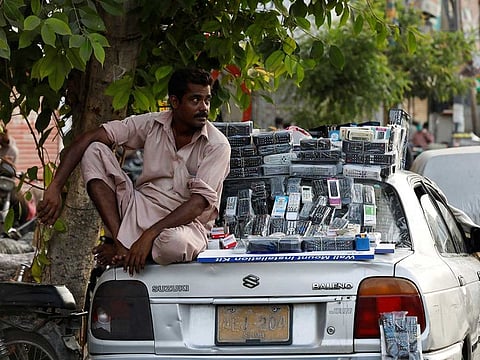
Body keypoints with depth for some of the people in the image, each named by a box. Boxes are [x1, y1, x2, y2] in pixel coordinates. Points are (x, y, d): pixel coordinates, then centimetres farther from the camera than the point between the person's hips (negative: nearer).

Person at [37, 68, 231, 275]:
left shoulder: (217, 145, -11)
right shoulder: (151, 124, -2)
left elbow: (200, 202, -21)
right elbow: (90, 138, -6)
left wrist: (150, 234, -32)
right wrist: (55, 188, -18)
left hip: (186, 223, -4)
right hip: (141, 209, 4)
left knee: (173, 243, -43)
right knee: (95, 151, -11)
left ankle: (125, 253, -8)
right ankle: (121, 242, -21)